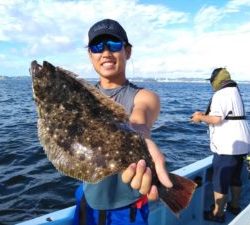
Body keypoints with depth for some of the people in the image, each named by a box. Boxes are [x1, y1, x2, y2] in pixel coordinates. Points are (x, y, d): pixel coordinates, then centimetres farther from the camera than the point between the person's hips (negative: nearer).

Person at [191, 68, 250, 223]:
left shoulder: (221, 94, -15)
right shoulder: (235, 92, 16)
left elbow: (216, 119, -25)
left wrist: (200, 118, -8)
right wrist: (205, 115, 17)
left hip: (228, 146, -10)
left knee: (220, 179, 0)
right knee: (235, 177, 21)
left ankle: (218, 213, 9)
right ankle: (235, 206, 36)